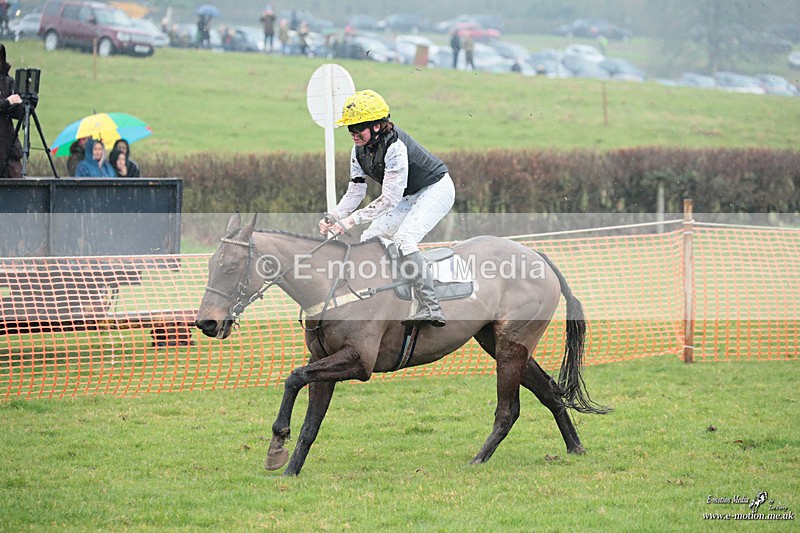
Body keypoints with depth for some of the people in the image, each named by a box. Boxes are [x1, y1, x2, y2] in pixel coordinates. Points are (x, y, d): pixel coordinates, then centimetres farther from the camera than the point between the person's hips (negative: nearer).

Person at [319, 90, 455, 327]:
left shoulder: (394, 146, -32)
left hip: (437, 189, -9)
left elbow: (389, 199, -32)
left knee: (403, 238, -28)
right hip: (409, 197, 9)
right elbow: (355, 192, 0)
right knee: (369, 239, 4)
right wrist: (333, 217, -18)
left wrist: (352, 219, -34)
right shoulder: (359, 151, -6)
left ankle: (430, 309, -34)